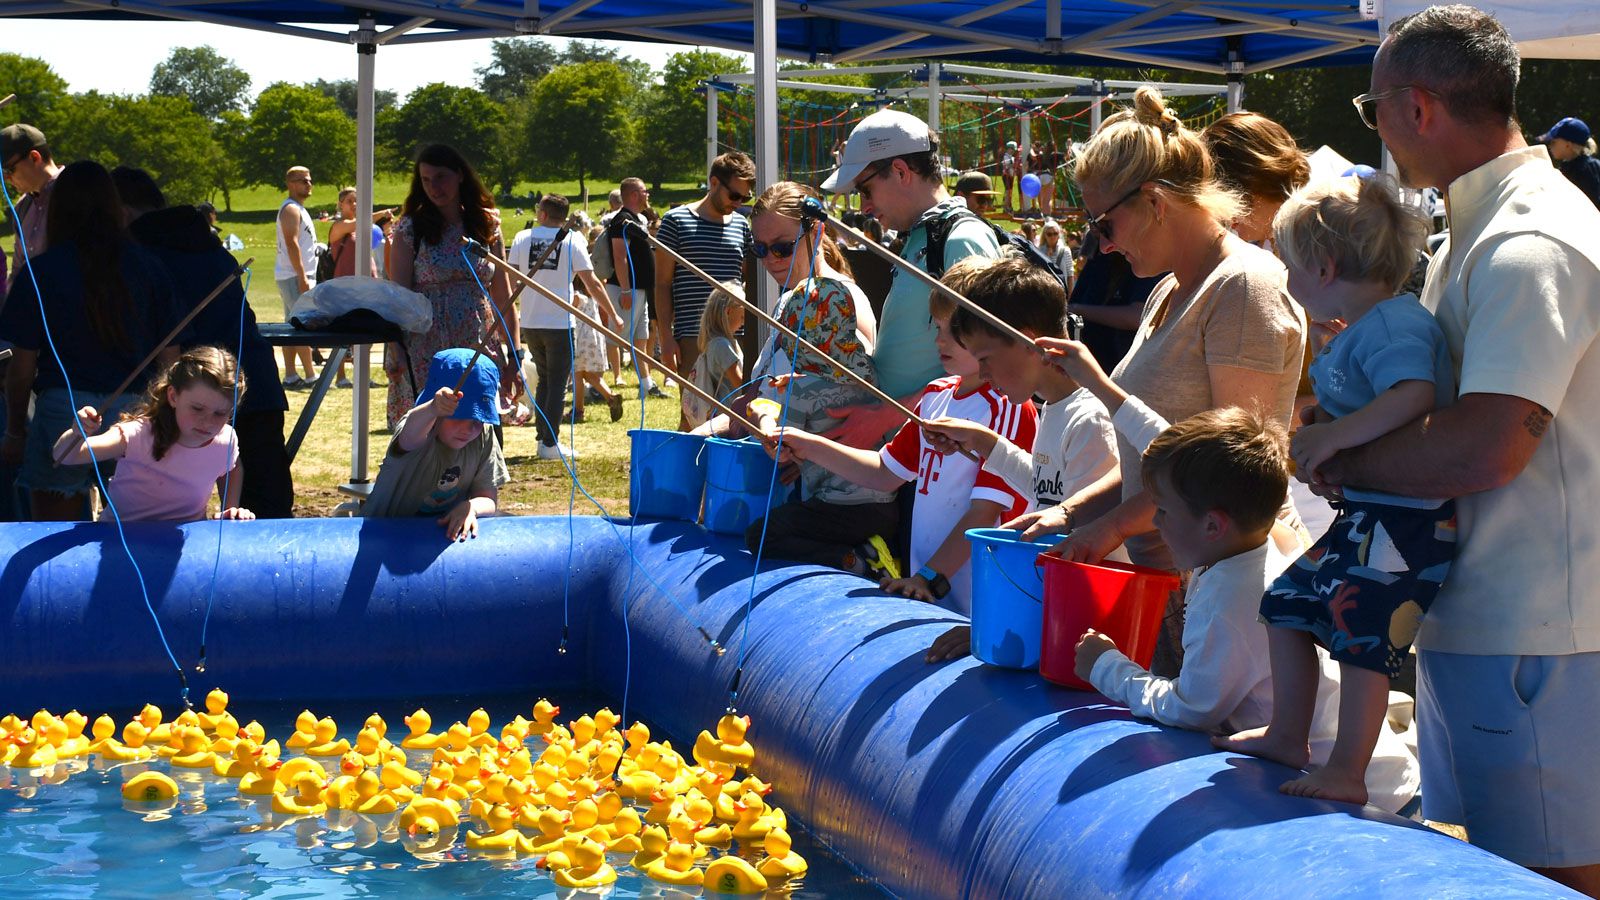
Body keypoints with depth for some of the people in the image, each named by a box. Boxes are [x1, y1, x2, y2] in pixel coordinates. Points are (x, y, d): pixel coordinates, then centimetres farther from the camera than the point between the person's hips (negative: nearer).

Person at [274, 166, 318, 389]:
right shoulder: (291, 209, -11)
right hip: (295, 276, -10)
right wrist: (303, 277, -23)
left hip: (297, 276, 10)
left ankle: (291, 376, 10)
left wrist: (307, 277, 20)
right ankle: (310, 376, -12)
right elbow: (292, 244, -19)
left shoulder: (298, 209, 21)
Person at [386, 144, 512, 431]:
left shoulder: (487, 226, 10)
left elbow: (503, 297, 11)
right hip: (426, 350, -2)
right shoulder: (411, 229, 3)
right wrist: (395, 348, -16)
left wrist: (514, 354, 5)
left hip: (480, 348, 2)